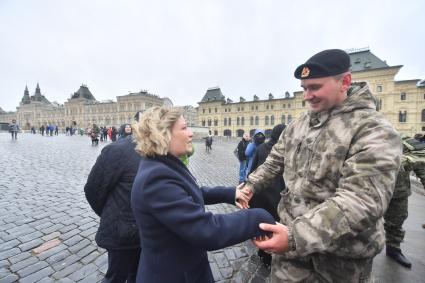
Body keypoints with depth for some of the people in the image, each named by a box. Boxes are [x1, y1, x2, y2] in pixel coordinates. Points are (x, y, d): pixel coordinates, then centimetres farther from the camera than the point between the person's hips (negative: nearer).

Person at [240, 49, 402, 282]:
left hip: (340, 253, -4)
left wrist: (296, 236, -34)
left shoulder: (375, 132, -18)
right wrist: (251, 184, 0)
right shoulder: (300, 123, 2)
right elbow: (276, 160, 11)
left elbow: (361, 201, -28)